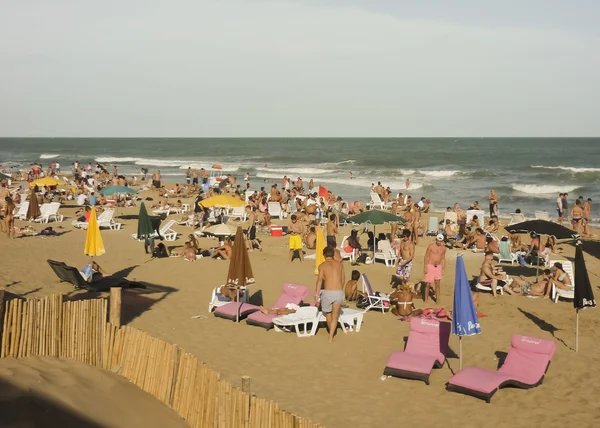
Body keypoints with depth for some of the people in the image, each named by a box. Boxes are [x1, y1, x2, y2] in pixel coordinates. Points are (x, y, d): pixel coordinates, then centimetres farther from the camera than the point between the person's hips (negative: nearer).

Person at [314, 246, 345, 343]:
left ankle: (331, 331, 39)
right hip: (339, 292, 2)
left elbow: (320, 280, -11)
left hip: (328, 293, -2)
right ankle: (331, 336, -5)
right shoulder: (339, 264, 12)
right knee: (335, 316, 10)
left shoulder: (322, 265, 1)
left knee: (327, 313, 22)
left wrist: (316, 295, -13)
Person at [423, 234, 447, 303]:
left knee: (437, 284, 5)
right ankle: (426, 299, 13)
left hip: (438, 267, 3)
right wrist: (425, 267, -9)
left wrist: (443, 268, 10)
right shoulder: (431, 246, -8)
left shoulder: (443, 248, 3)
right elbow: (426, 257, -5)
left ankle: (437, 299, 11)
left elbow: (443, 258, 12)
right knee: (428, 284, 0)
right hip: (430, 266, -3)